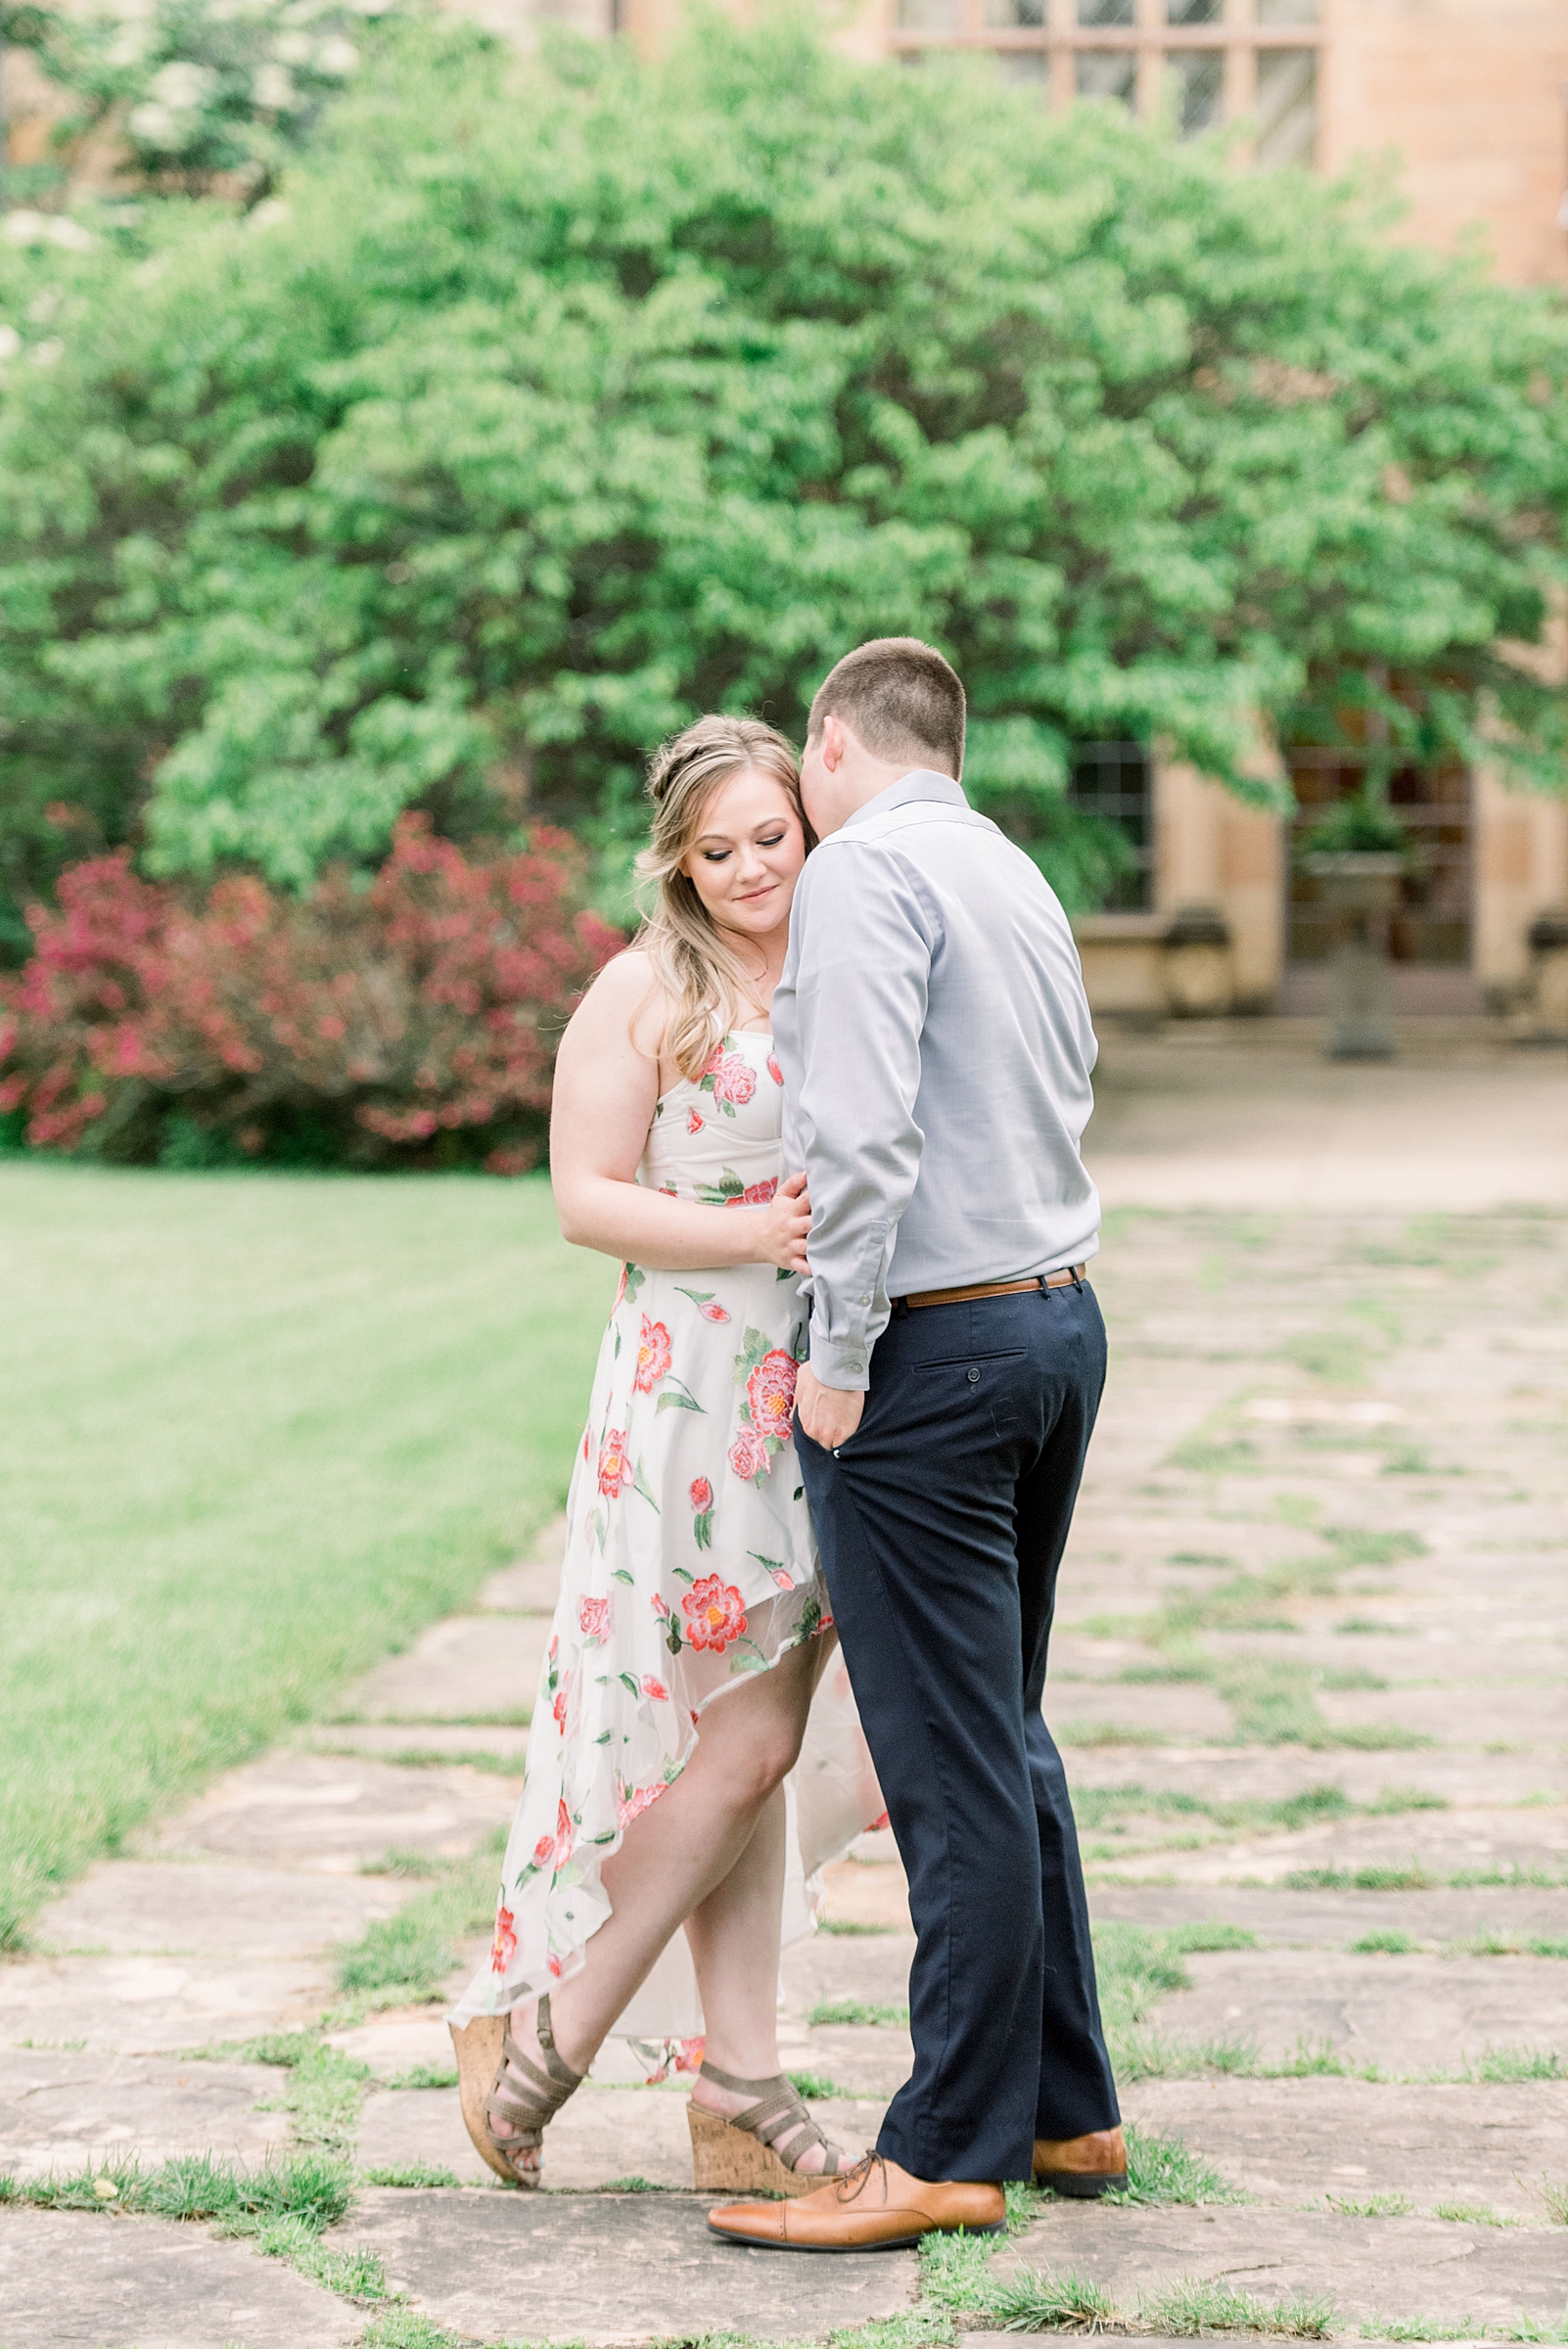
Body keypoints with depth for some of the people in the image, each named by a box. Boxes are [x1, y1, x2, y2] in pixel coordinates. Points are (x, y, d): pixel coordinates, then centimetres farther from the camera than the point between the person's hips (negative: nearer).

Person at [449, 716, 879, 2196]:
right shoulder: (642, 993, -4)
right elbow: (586, 1197, -8)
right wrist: (752, 1233, -20)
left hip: (829, 1394, 5)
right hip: (698, 1394, -5)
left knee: (761, 1740, 7)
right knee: (742, 1741, -6)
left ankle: (741, 2095, 12)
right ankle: (547, 2034, 9)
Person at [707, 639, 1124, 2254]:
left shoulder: (864, 869, -10)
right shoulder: (1019, 879, 18)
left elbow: (865, 1132, -20)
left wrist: (843, 1356, -14)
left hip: (927, 1348, -9)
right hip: (1061, 1320, 9)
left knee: (951, 1766, -4)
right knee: (1007, 1741, 16)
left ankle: (951, 2153, 2)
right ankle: (1066, 2110, 21)